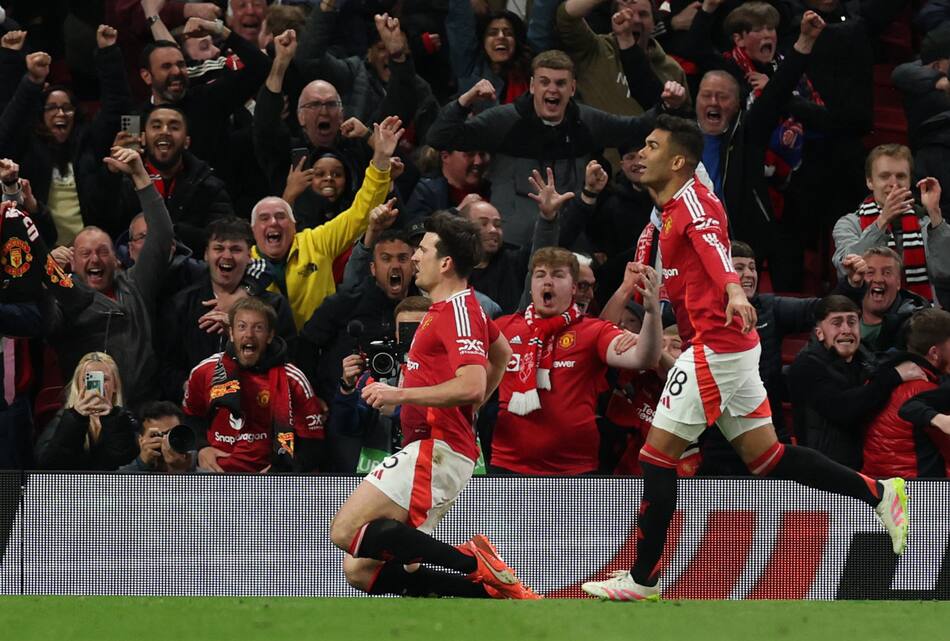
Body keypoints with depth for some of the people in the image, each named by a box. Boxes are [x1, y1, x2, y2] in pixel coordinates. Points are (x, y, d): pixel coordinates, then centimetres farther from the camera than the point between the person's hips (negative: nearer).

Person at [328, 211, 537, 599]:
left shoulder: (459, 311, -11)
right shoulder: (455, 306, 20)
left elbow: (472, 386, -26)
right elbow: (501, 353, 40)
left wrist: (401, 394, -22)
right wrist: (467, 411, 38)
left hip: (436, 450, -10)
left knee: (346, 531, -20)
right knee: (361, 571, 5)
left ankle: (474, 564, -22)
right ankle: (492, 590, -1)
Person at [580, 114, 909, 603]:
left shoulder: (694, 201, -12)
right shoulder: (670, 210, 18)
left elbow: (715, 247, -33)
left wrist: (735, 290, -49)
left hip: (714, 345, -10)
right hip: (732, 344, 10)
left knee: (656, 454, -6)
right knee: (765, 456, 11)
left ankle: (642, 579, -3)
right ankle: (879, 493, 11)